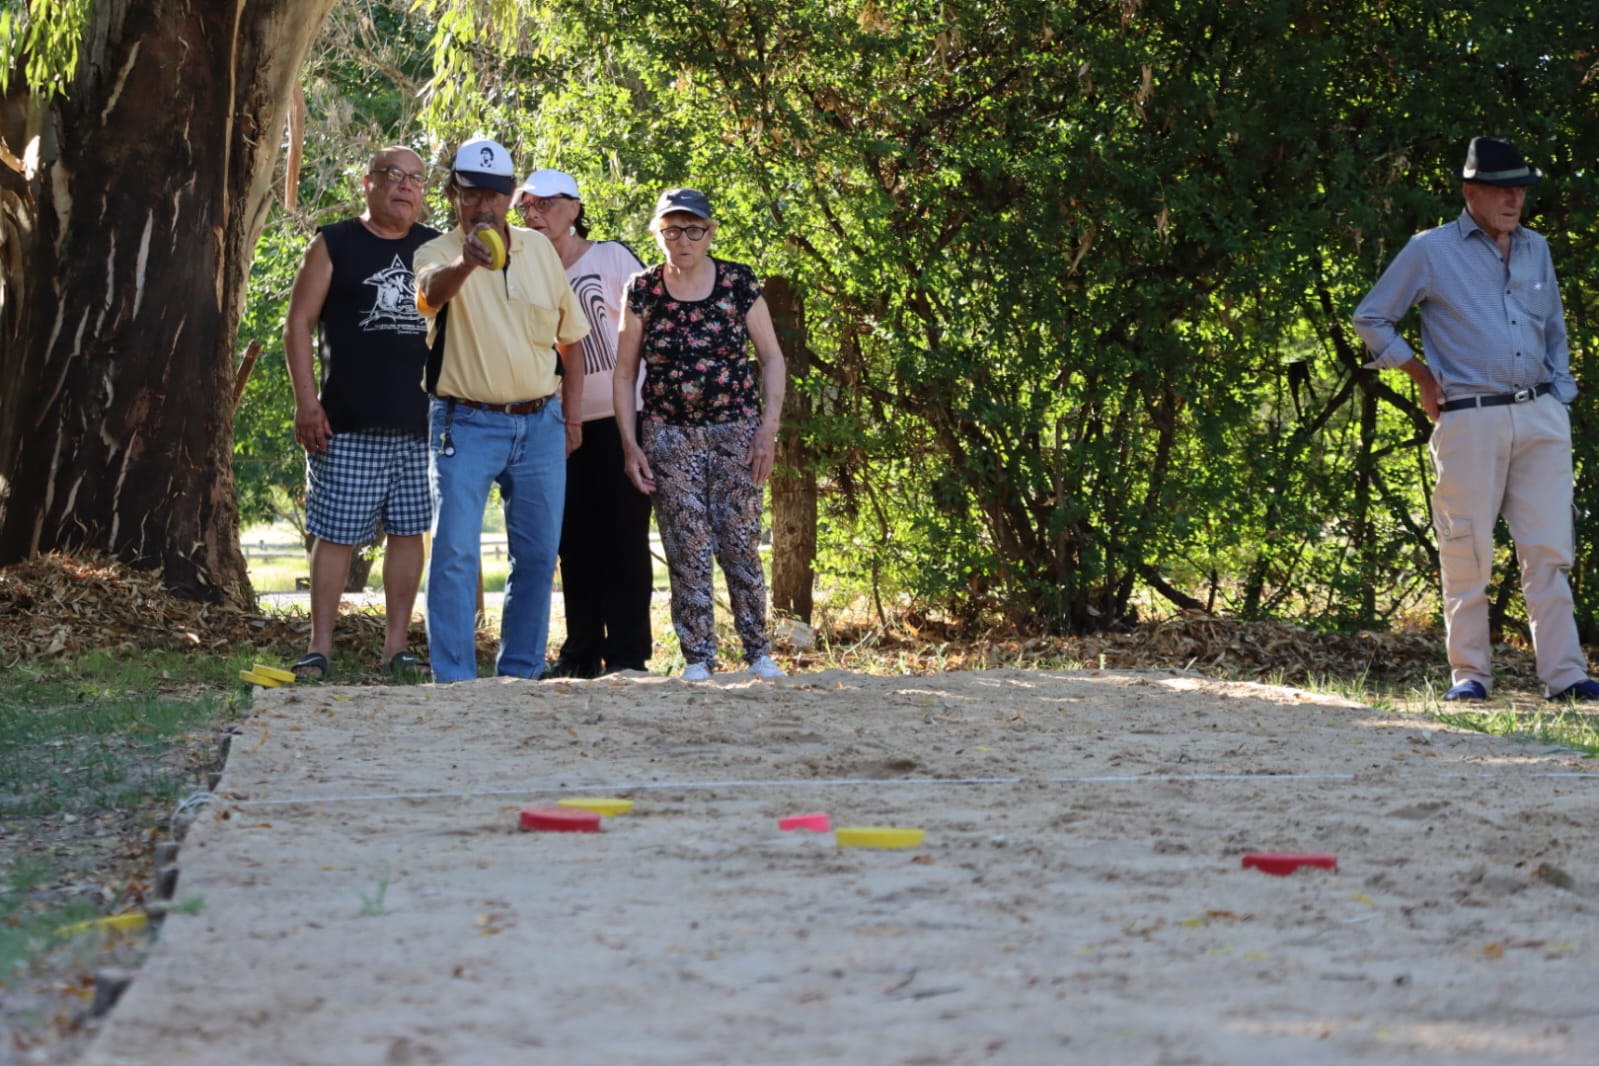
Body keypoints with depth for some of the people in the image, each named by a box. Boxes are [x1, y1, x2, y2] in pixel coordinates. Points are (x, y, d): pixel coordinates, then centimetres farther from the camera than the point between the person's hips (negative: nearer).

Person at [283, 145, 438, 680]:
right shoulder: (334, 245, 4)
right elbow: (298, 324, 2)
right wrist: (307, 403, -7)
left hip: (421, 420, 3)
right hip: (348, 424, -3)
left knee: (409, 531, 4)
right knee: (336, 533, -3)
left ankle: (396, 647, 12)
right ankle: (319, 649, 3)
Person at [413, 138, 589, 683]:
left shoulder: (540, 249, 8)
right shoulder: (438, 253, -6)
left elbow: (570, 336, 16)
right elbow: (432, 291, -32)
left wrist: (571, 416, 9)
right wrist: (465, 264, -54)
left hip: (540, 424, 4)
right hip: (466, 423, -4)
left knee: (538, 555, 8)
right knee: (454, 552, -11)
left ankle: (521, 672, 19)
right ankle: (453, 679, -9)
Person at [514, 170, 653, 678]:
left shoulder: (612, 257, -2)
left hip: (620, 416, -5)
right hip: (563, 422, 5)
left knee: (623, 536, -4)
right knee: (576, 540, 7)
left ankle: (627, 653, -1)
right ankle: (581, 652, 13)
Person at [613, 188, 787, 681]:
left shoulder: (738, 283, 0)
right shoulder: (642, 291, 2)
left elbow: (772, 358, 4)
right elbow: (624, 373, 7)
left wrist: (768, 428, -5)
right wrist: (630, 443, 0)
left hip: (736, 432, -1)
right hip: (669, 436, 1)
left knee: (740, 543, -4)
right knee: (686, 548, -3)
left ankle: (758, 651, 7)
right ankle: (698, 656, 6)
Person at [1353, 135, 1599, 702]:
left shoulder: (1536, 249, 17)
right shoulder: (1431, 251, 2)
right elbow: (1370, 319, 8)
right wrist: (1421, 375, 3)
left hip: (1541, 417, 4)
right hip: (1469, 419, -4)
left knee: (1550, 551, -1)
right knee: (1468, 552, -3)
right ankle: (1469, 673, 5)